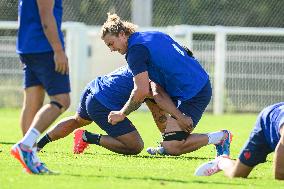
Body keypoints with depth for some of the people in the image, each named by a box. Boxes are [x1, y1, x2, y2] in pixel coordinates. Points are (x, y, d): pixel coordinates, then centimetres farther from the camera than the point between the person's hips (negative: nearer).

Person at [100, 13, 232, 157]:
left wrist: (122, 114, -4)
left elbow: (141, 92, -18)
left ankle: (221, 137, -3)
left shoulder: (136, 50, -11)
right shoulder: (154, 35, 17)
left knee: (172, 148, -9)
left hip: (194, 94, -10)